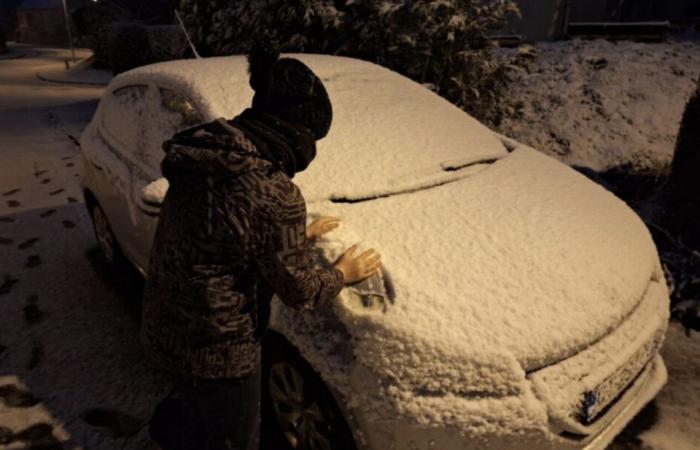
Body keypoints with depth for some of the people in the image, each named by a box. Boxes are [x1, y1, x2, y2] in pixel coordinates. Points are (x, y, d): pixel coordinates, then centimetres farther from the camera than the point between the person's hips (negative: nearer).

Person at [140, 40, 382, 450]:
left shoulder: (206, 156, -3)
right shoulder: (274, 194, -29)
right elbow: (301, 290, -16)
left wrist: (301, 235, 17)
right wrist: (344, 272, 4)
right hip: (216, 347, -8)